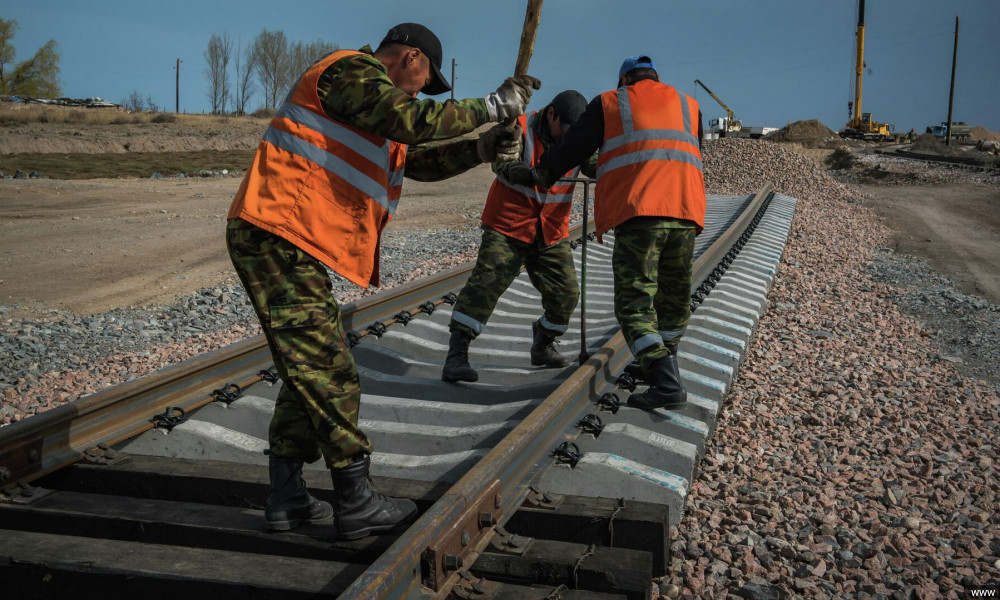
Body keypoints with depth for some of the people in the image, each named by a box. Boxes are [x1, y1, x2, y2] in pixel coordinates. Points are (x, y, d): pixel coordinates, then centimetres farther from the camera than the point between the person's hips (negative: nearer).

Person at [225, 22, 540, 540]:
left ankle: (286, 498, 20)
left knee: (308, 371, 14)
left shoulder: (375, 112, 26)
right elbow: (414, 122, -20)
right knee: (329, 375, -8)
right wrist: (491, 106, -10)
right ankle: (356, 504, 0)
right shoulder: (352, 71, -6)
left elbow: (421, 160, 29)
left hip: (291, 247, 11)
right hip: (277, 238, -11)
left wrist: (481, 147, 16)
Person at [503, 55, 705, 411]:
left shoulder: (610, 103, 16)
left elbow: (572, 148, 14)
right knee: (674, 301, 17)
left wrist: (533, 175, 27)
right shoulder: (689, 105, 25)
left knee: (635, 304, -5)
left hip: (638, 212, -4)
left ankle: (667, 384, -19)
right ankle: (662, 368, 27)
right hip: (685, 213, 4)